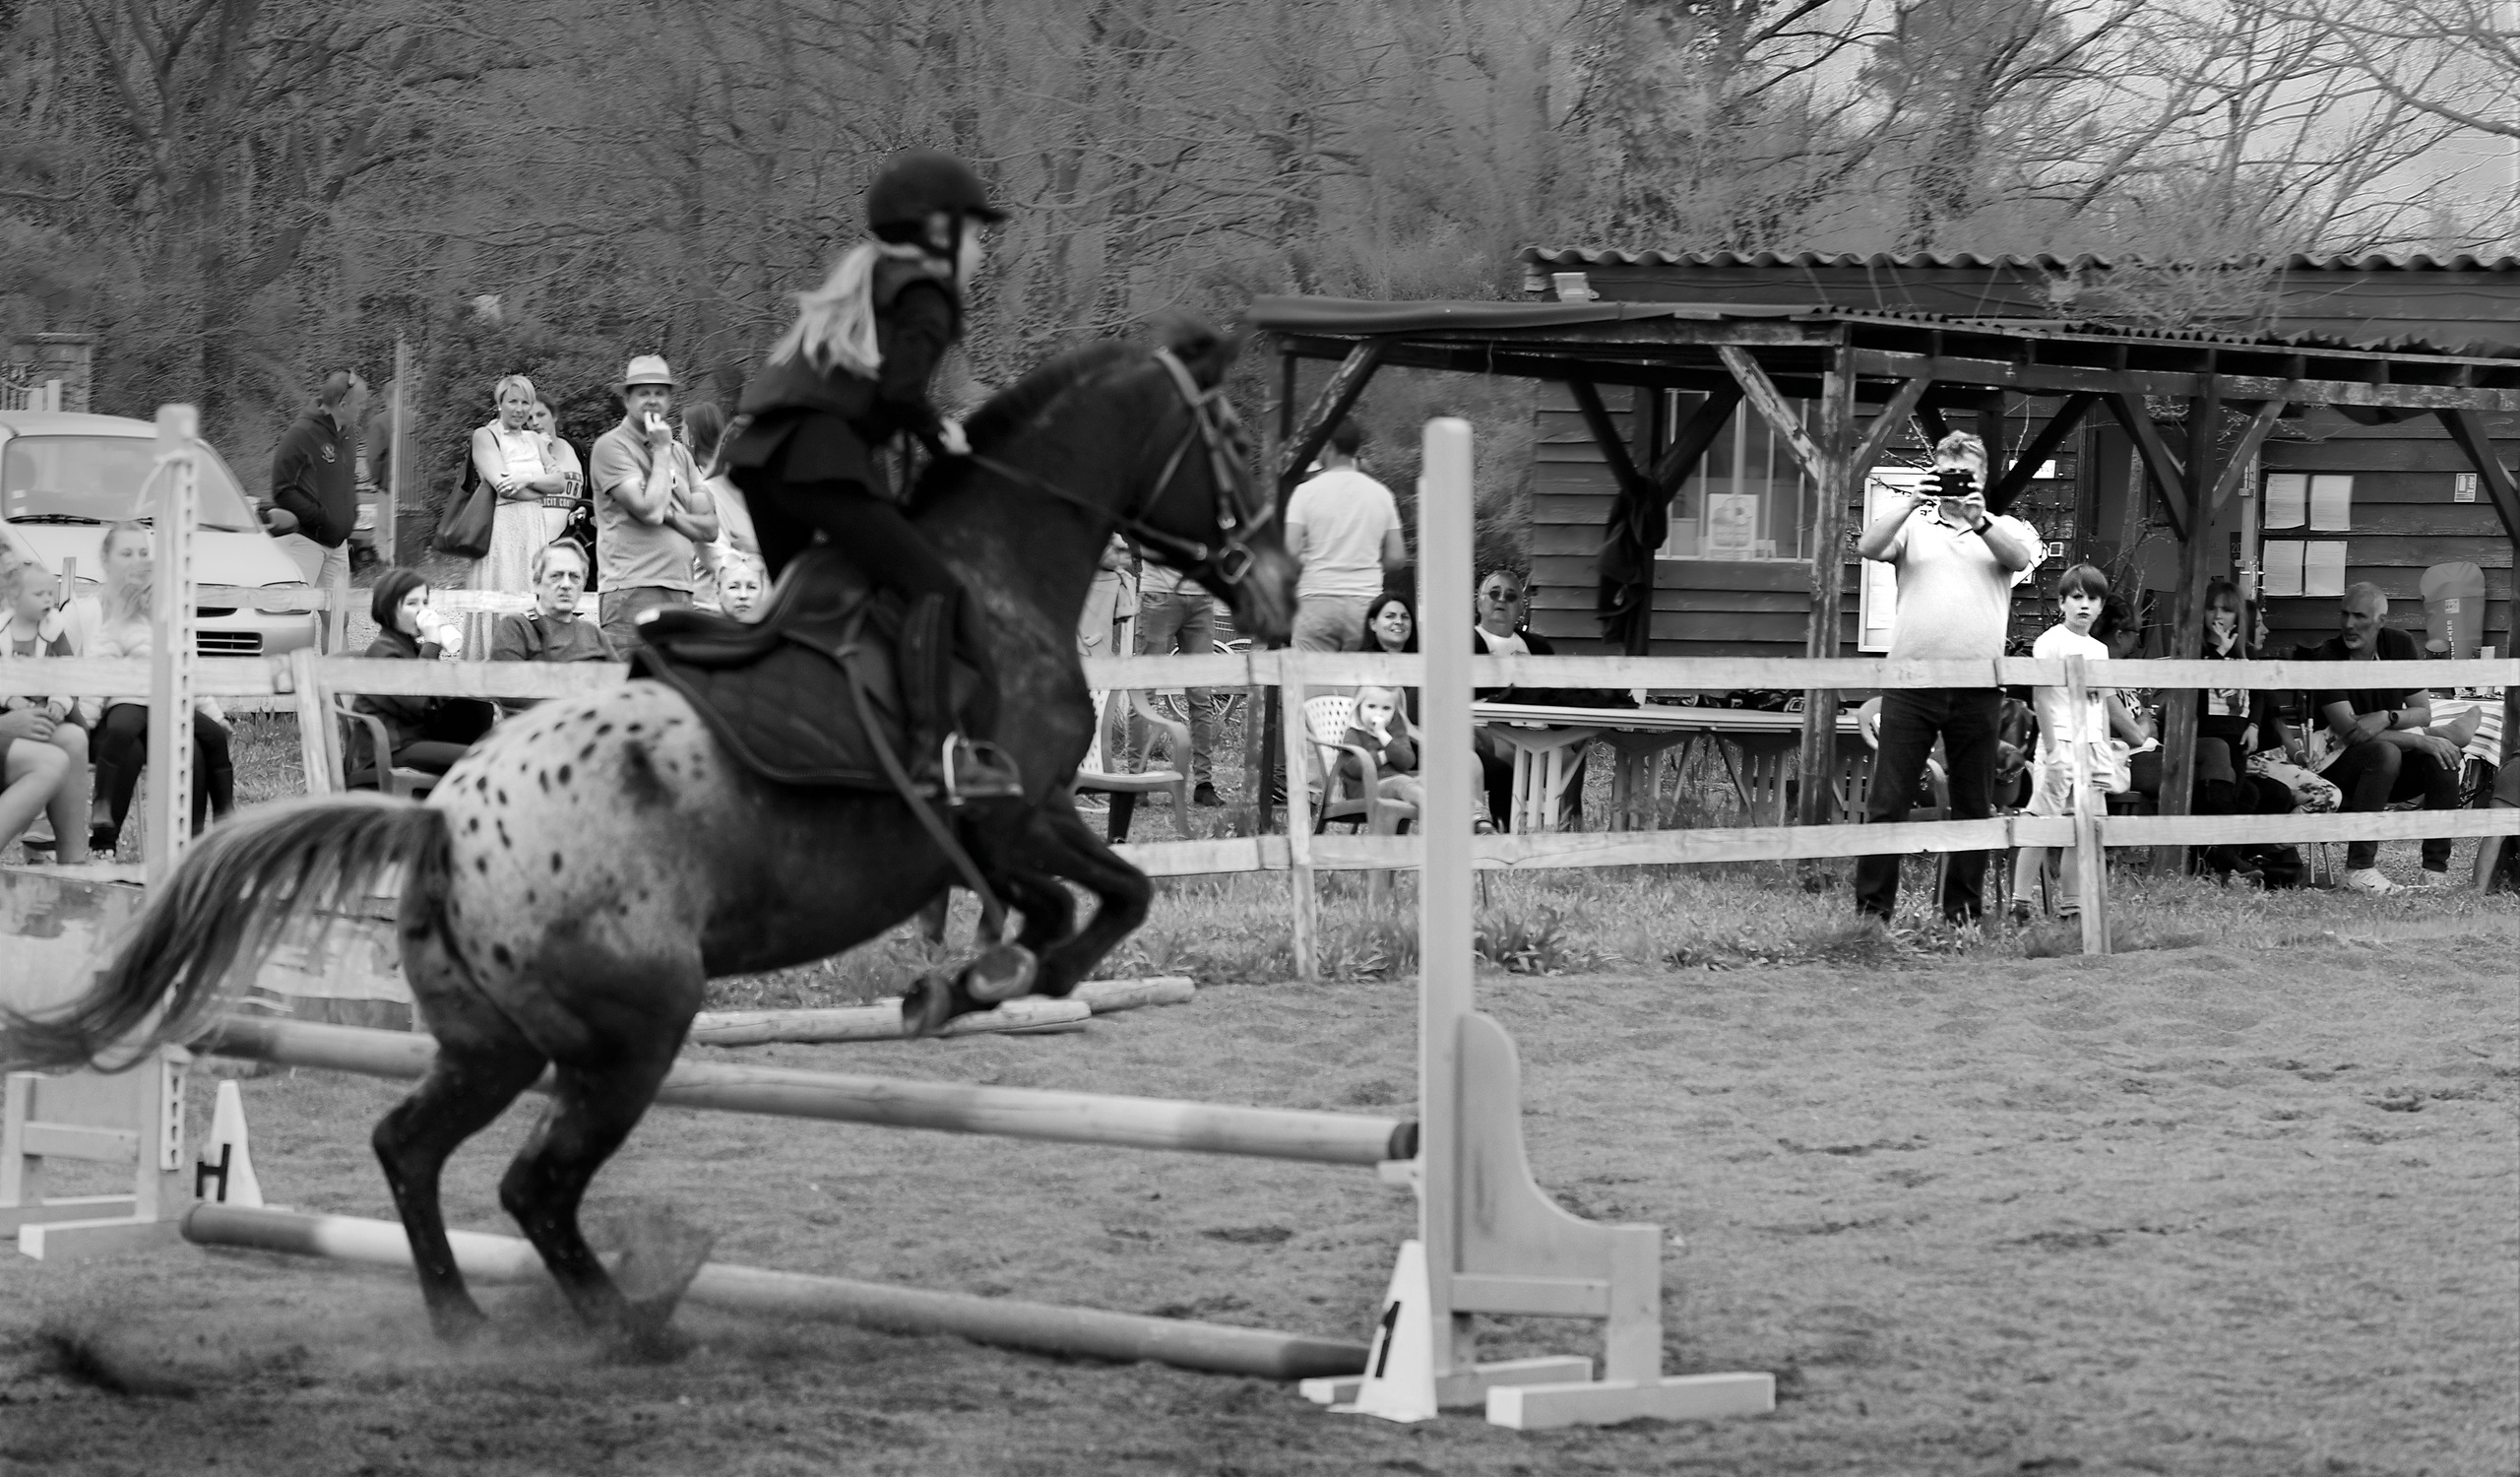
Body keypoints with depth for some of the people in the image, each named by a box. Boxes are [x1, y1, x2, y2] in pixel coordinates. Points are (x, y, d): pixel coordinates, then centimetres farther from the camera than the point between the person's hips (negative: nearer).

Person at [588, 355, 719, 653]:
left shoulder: (680, 453, 20)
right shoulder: (611, 446, -2)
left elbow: (709, 527, 13)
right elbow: (649, 510, -13)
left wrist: (669, 514, -5)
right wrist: (661, 452, -3)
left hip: (682, 593, 7)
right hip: (633, 592, -7)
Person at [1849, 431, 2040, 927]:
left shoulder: (2004, 528, 14)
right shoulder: (1914, 525, 13)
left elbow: (2020, 556, -7)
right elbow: (1868, 548, -4)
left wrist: (1979, 520, -21)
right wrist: (1910, 506, -15)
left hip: (1978, 686, 1)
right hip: (1911, 681, -1)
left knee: (1974, 805, 6)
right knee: (1887, 799, -4)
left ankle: (1963, 909, 15)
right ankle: (1872, 906, 0)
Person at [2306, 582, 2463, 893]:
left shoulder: (2400, 646, 1)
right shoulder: (2326, 657, -14)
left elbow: (2423, 714, 0)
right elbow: (2348, 731, -22)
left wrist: (2386, 718, -23)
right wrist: (2420, 742, -26)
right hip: (2337, 766, -5)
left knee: (2444, 757, -22)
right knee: (2384, 752, -35)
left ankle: (2436, 868, -19)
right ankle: (2359, 870, -36)